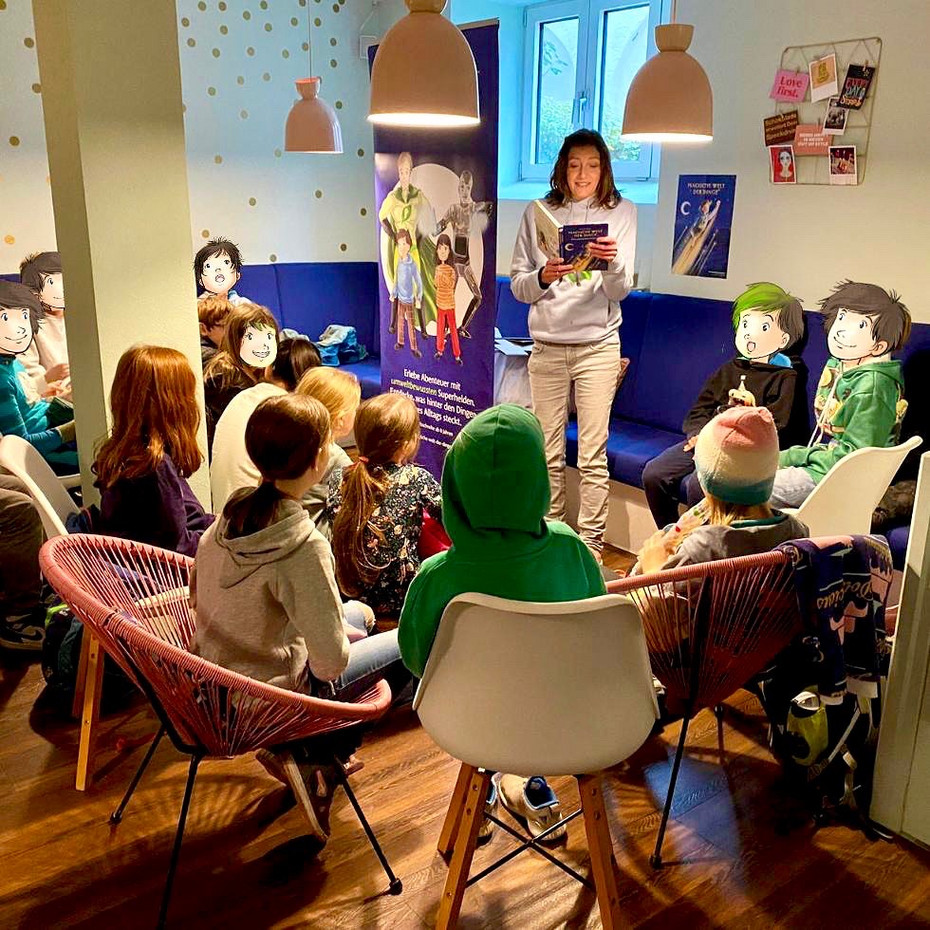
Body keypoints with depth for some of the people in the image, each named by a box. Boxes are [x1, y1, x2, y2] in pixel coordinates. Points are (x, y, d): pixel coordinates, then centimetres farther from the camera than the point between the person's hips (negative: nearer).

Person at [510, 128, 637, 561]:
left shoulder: (621, 213, 3)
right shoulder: (537, 213, 7)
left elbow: (620, 289, -3)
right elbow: (516, 286, 7)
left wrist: (612, 263, -24)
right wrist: (543, 277, -14)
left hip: (597, 346, -2)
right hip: (546, 347, 2)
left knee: (592, 456, -2)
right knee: (548, 453, 8)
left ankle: (591, 544, 7)